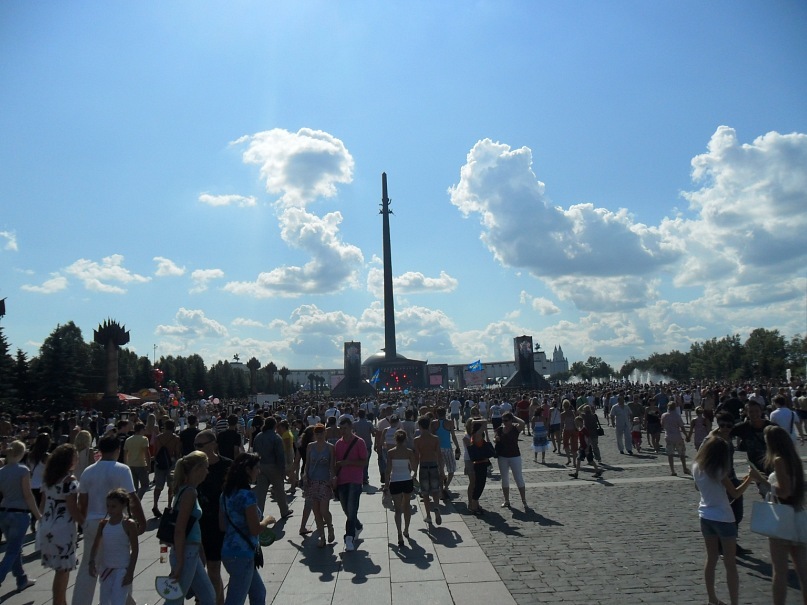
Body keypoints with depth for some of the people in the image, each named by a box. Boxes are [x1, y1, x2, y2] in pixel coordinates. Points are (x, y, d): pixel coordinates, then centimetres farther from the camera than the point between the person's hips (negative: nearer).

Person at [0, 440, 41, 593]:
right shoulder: (23, 470, -14)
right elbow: (28, 495, -14)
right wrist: (38, 514, -6)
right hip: (19, 514, -6)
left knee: (15, 548, 19)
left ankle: (22, 580, 31)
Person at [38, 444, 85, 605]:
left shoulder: (47, 478, 7)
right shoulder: (69, 480, -16)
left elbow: (44, 503, 13)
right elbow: (73, 510, -17)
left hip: (47, 527, 8)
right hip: (63, 529, -8)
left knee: (60, 570, 18)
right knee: (62, 571, 3)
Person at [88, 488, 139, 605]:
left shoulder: (128, 524, -13)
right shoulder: (103, 523, 2)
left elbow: (135, 550, -11)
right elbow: (96, 545, 5)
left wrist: (130, 572, -13)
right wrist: (92, 562, -11)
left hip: (122, 569, -6)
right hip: (106, 568, 6)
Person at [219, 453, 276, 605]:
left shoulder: (226, 493, 4)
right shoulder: (247, 495, -21)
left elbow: (222, 525, 10)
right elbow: (255, 529, -21)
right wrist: (267, 520, -3)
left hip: (229, 551, 9)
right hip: (241, 555, -9)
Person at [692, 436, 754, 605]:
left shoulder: (696, 468, -1)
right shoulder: (719, 471, -19)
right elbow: (735, 494, -12)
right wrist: (748, 480, -1)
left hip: (705, 517, 6)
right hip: (723, 519, -6)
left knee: (711, 559, 17)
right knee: (731, 564, 5)